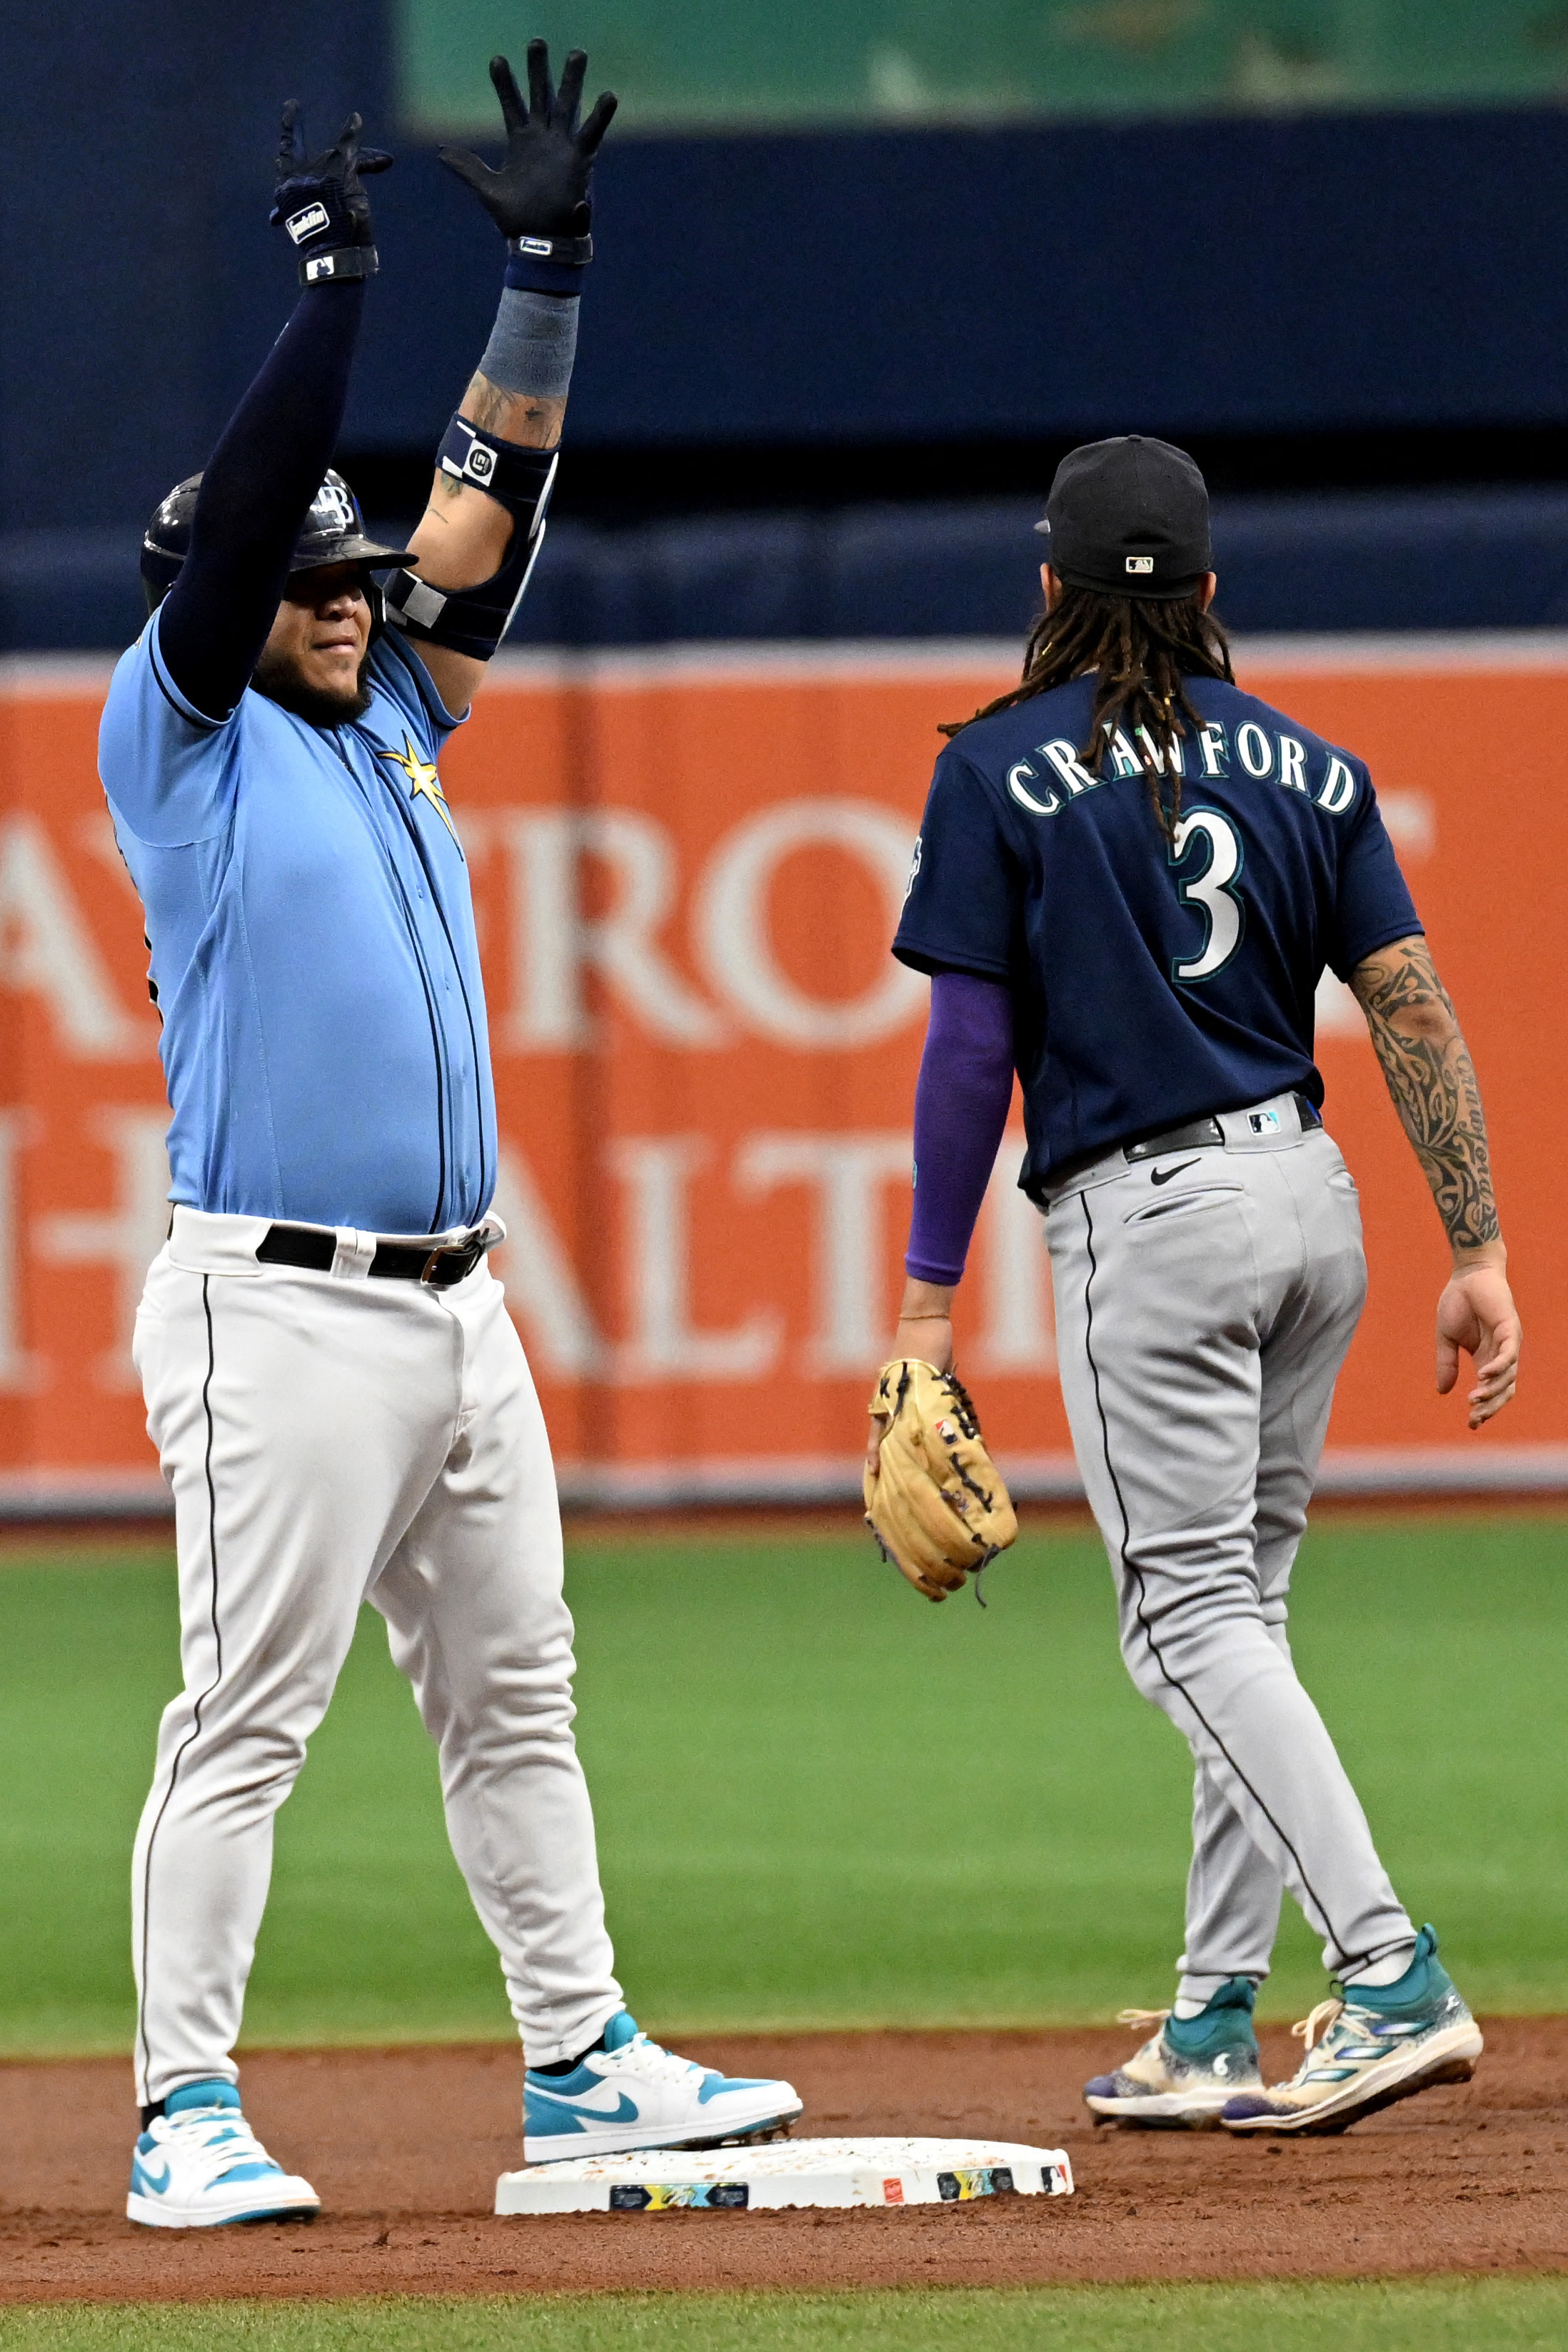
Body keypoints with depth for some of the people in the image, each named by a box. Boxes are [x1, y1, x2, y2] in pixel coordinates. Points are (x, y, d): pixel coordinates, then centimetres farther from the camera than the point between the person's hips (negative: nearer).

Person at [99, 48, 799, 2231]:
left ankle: (581, 2063, 18)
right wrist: (334, 277, -15)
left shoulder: (391, 722, 17)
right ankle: (187, 2114, -8)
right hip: (280, 1312, -8)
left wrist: (547, 268, 6)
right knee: (248, 1717, -9)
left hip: (456, 1301, 8)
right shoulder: (187, 742, -2)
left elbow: (491, 502, 14)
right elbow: (238, 514, -13)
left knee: (515, 1696, 12)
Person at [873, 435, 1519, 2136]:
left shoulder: (999, 775, -4)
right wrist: (1479, 1252, 4)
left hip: (1146, 1223, -6)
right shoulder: (1304, 766, 10)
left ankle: (1394, 1980, -21)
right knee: (1238, 1605, 14)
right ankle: (1214, 2029, 15)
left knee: (1192, 1614, -7)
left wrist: (928, 1298, -4)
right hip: (1311, 1198, 6)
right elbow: (1414, 1010, 4)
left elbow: (969, 1049, -7)